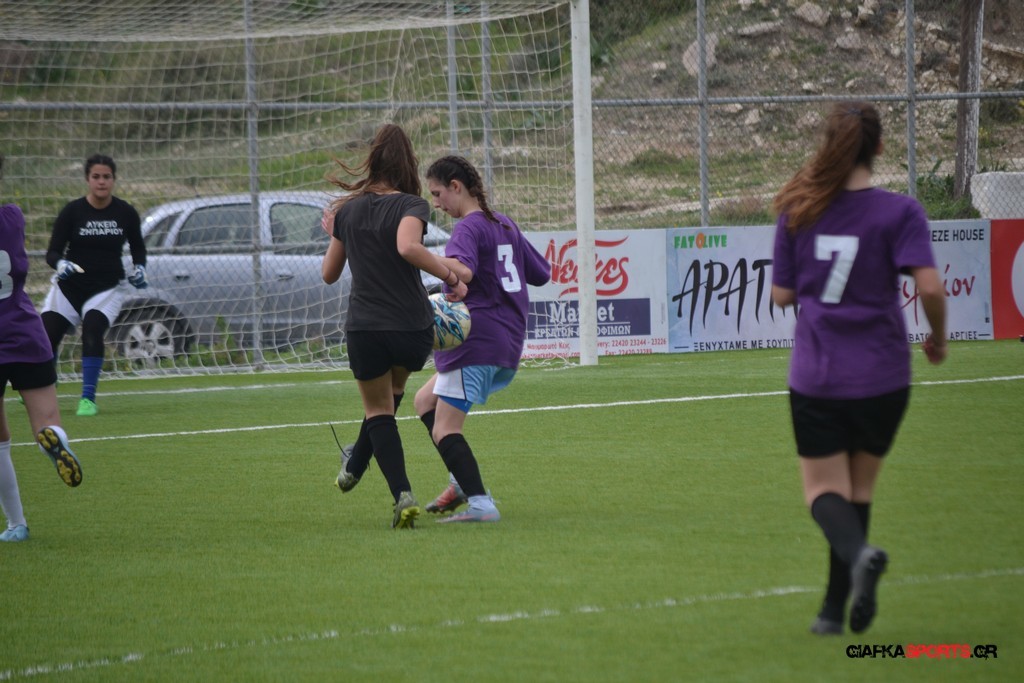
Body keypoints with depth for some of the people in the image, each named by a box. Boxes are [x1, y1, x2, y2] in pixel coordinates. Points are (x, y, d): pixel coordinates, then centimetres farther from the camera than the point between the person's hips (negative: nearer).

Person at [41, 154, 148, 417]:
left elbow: (138, 247, 15)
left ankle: (88, 398, -16)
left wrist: (139, 268, -4)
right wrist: (60, 264, -28)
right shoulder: (72, 212, -7)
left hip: (106, 289, 0)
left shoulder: (126, 213, -2)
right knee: (46, 338, -5)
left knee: (92, 329, -27)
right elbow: (52, 252, -6)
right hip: (69, 287, 1)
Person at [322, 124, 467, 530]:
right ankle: (356, 465, 43)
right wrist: (451, 277, -21)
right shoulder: (411, 205, -8)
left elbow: (329, 274, 13)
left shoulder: (348, 210, 5)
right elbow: (408, 247, -29)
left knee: (378, 409, 14)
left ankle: (403, 494, -5)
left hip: (364, 329, 1)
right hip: (412, 327, -1)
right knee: (392, 393, 29)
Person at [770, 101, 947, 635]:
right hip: (881, 376, 0)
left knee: (824, 489, 6)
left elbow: (782, 294, 4)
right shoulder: (899, 212, -8)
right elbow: (930, 286, -18)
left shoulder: (798, 212, 0)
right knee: (859, 488, 16)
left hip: (814, 376, 0)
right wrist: (938, 339, 0)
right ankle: (837, 607, 15)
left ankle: (859, 552, -26)